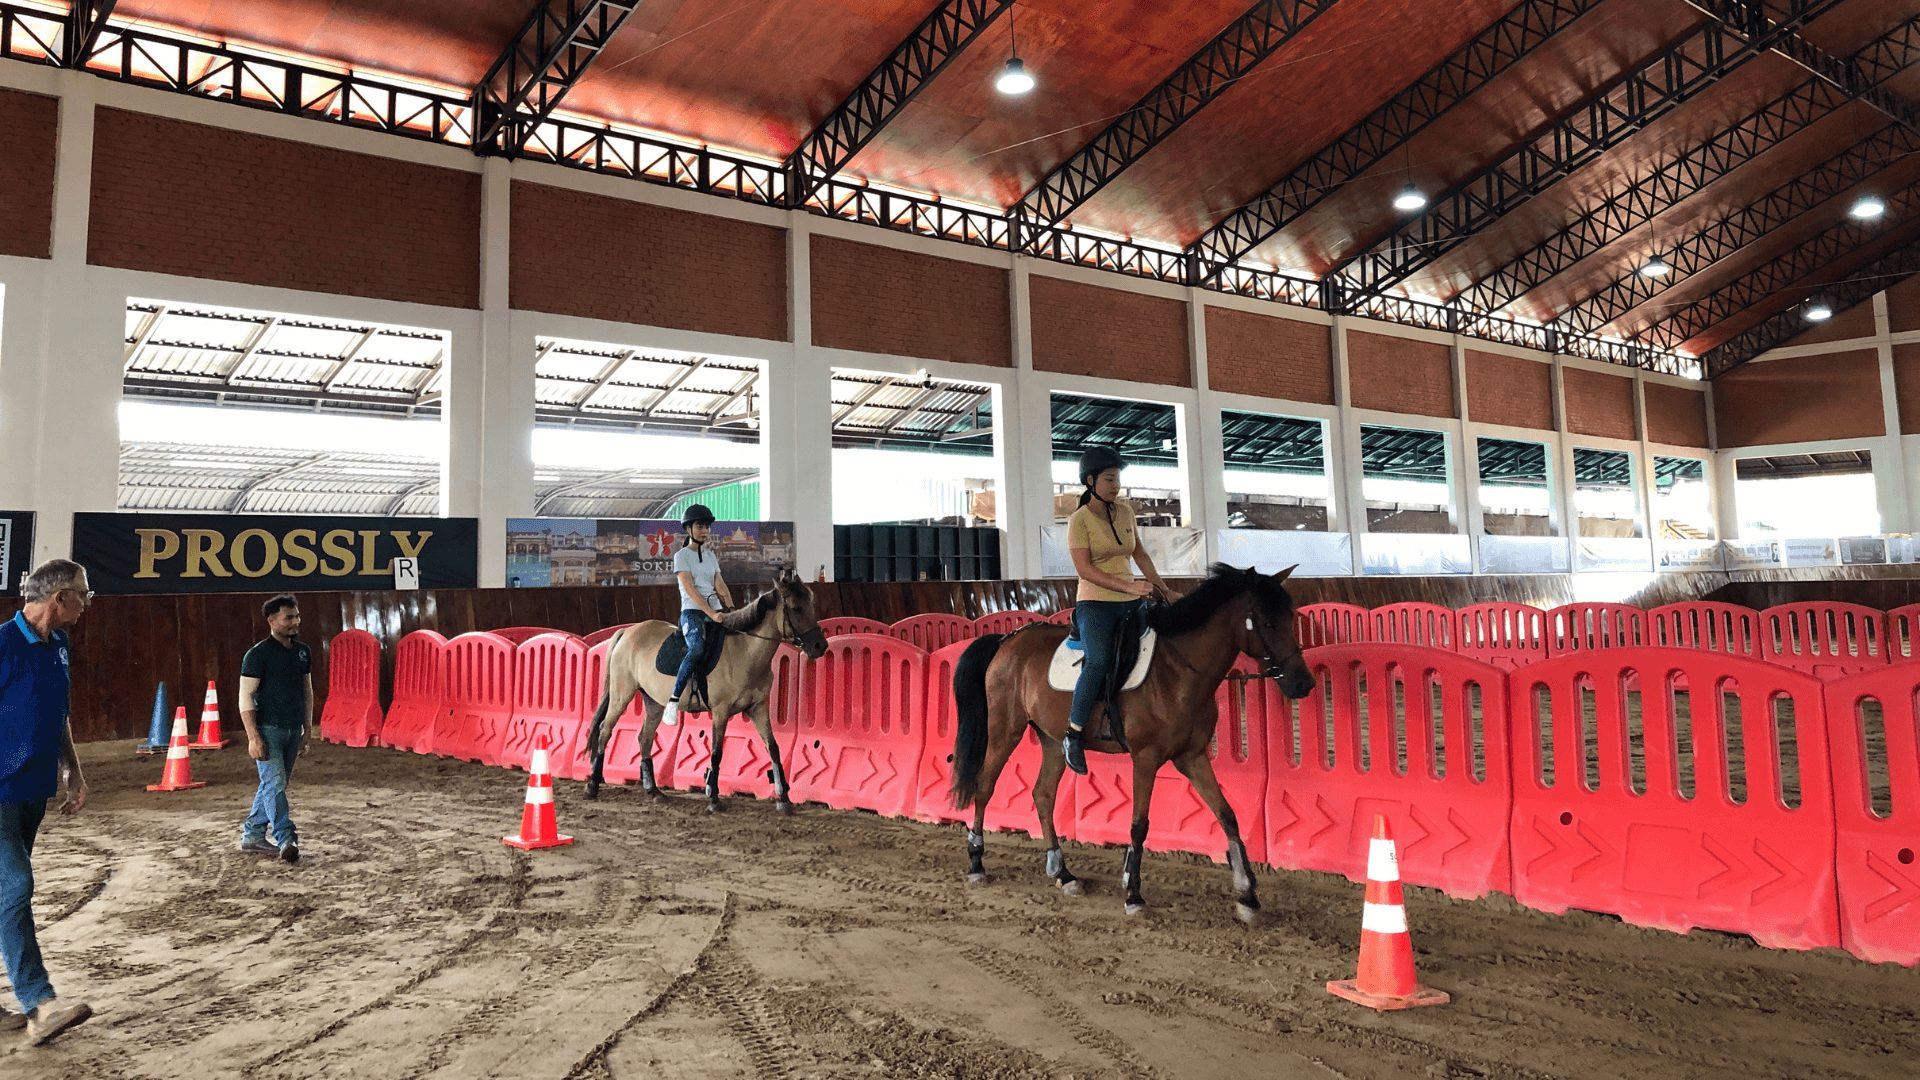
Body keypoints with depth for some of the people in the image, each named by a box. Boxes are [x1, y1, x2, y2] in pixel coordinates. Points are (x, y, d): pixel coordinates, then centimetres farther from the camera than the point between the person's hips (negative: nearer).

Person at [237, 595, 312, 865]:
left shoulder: (302, 651, 11)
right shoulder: (258, 654, -10)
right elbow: (246, 696, -12)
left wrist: (308, 728, 15)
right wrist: (253, 738, -18)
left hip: (293, 731, 7)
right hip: (268, 730, -7)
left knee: (273, 785, 13)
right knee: (274, 785, -11)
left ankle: (252, 835, 25)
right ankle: (287, 841, -15)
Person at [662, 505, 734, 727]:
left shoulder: (711, 556, 18)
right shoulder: (682, 556, 0)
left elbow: (720, 586, 12)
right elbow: (690, 590, -11)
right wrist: (711, 613, -22)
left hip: (715, 611, 7)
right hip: (692, 612, -7)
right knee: (697, 649, -33)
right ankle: (673, 702, -30)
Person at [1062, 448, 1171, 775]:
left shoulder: (1125, 511, 10)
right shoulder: (1079, 520, -7)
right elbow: (1084, 569, -16)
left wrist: (1163, 589, 14)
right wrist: (1129, 586, -21)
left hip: (1132, 602, 7)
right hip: (1096, 603, -7)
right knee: (1099, 661, -25)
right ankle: (1074, 737, -17)